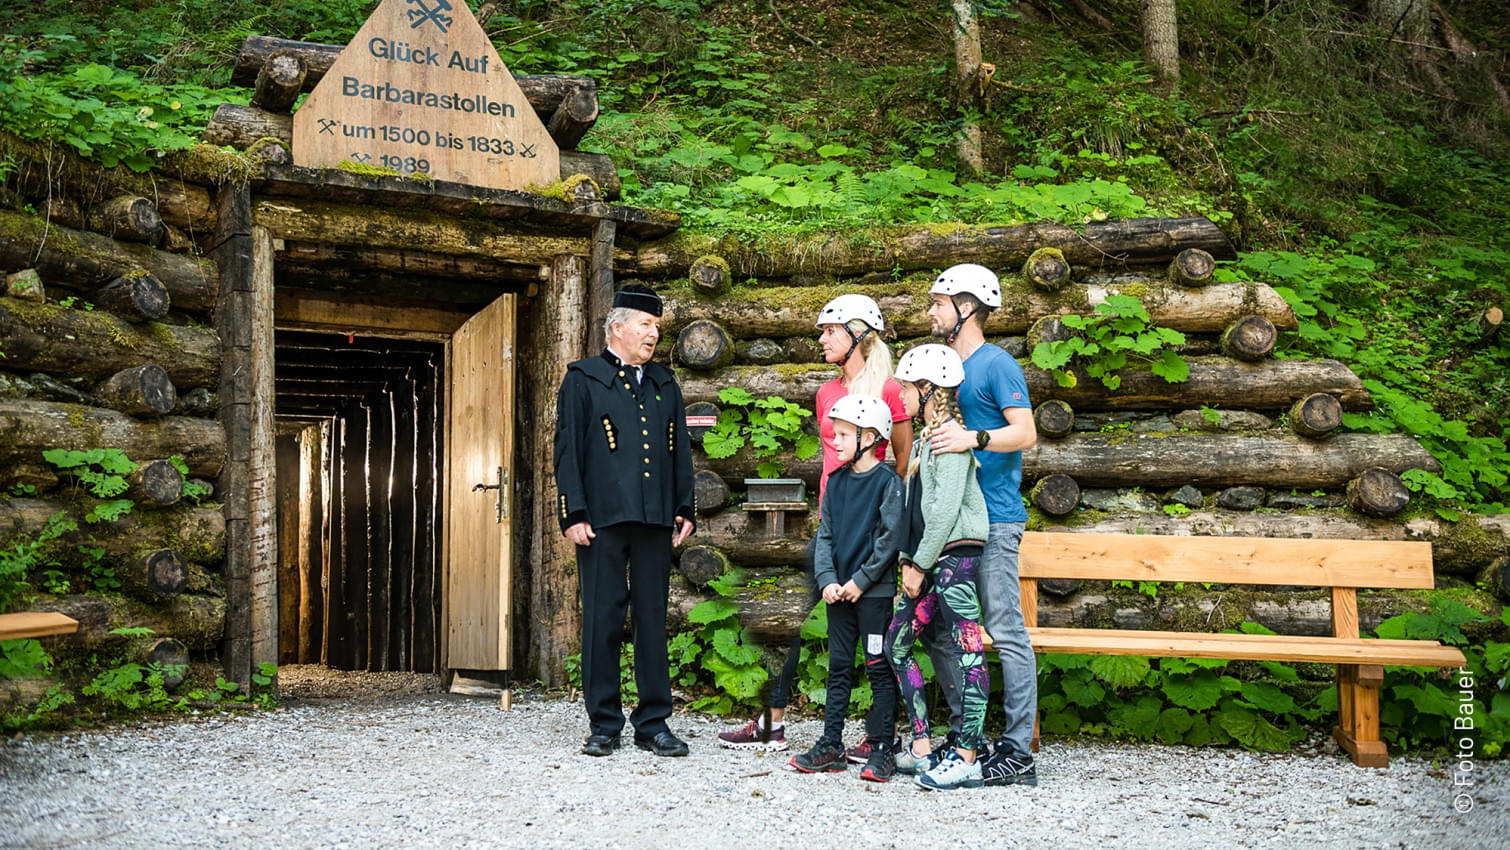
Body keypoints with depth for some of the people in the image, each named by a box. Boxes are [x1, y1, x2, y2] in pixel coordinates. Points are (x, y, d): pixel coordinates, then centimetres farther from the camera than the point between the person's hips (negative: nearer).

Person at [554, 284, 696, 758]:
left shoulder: (664, 385, 18)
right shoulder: (583, 380, 5)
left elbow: (681, 451, 19)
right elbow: (567, 451, -1)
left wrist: (685, 510, 11)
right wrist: (574, 514, -9)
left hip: (654, 522, 4)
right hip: (602, 521, -4)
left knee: (653, 620, 6)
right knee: (602, 621, 0)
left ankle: (654, 724, 13)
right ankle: (604, 725, 10)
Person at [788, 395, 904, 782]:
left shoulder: (887, 481, -8)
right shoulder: (836, 481, 10)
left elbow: (889, 540, -12)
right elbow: (825, 534, 8)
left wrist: (860, 581, -14)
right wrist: (827, 580, -5)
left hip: (874, 591, -6)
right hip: (839, 591, 6)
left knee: (879, 669, 0)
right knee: (838, 667, 11)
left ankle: (881, 749, 6)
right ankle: (830, 744, 17)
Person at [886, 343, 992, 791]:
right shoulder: (924, 438, 18)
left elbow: (946, 507, -17)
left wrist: (921, 564, -14)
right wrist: (908, 561, 9)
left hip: (956, 553, -10)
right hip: (929, 559, 10)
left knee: (966, 650, -7)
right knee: (896, 642, 8)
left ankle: (967, 758, -5)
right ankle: (921, 747, 13)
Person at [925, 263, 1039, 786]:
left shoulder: (996, 364, -6)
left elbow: (1025, 432, -15)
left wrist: (973, 439, -27)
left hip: (993, 517, -9)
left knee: (1006, 631, -7)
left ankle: (1018, 751, -3)